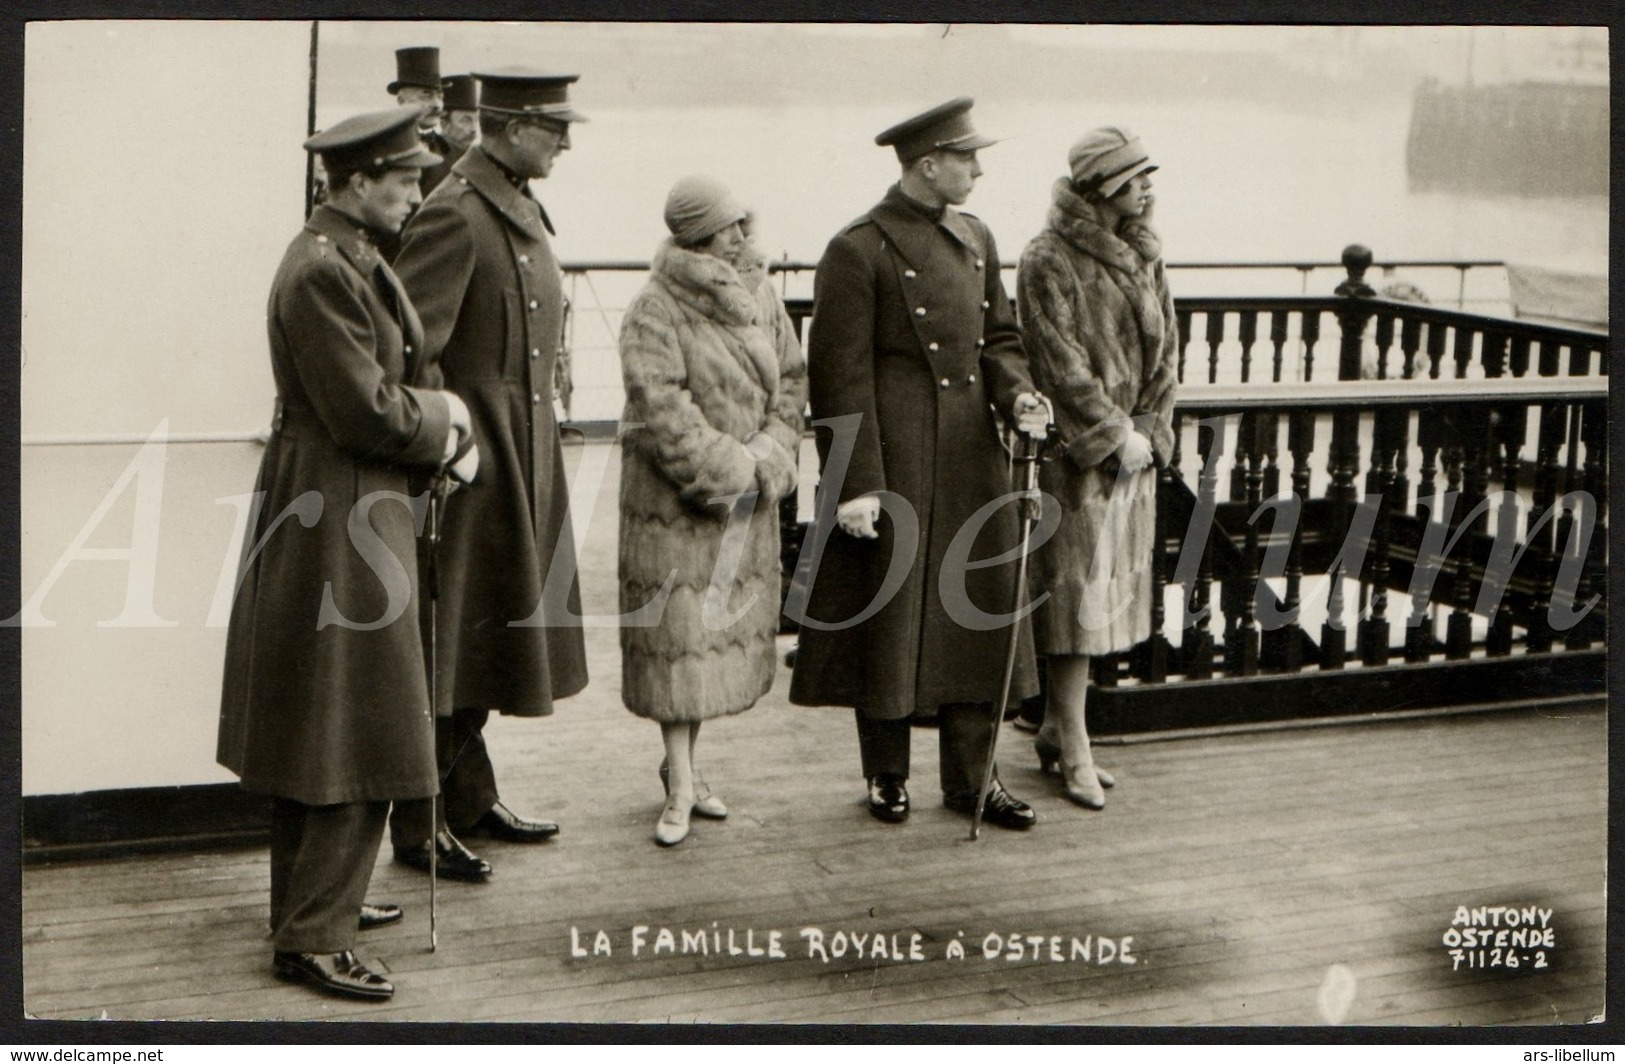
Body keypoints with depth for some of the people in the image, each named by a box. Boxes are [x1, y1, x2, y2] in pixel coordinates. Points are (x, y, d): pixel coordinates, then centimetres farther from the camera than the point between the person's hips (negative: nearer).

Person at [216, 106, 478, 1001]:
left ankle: (317, 895, 31)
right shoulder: (322, 271, -20)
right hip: (337, 521, -11)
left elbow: (391, 372, 17)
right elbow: (366, 413, -22)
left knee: (315, 725, 18)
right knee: (356, 734, -5)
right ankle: (312, 938, 2)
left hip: (348, 511, 11)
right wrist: (444, 419, -6)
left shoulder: (351, 258, 12)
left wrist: (439, 426, 1)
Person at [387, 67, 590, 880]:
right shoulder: (454, 216, -19)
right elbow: (409, 347, -23)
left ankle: (472, 799, 30)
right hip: (474, 456, -10)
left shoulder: (520, 208, 11)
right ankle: (419, 825, 9)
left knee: (498, 628, 17)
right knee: (455, 640, -2)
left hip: (524, 451, 10)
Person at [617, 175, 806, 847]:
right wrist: (724, 473, -18)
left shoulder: (760, 295, 8)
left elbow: (791, 380, 9)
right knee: (679, 635, -4)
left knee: (728, 626, 11)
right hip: (675, 502, -6)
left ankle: (684, 763, 25)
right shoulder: (655, 311, -12)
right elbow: (662, 408, -19)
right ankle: (680, 789, 3)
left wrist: (768, 459, -5)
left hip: (747, 499, 6)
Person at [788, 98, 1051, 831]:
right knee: (888, 617, 5)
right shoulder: (859, 251, -11)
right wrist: (858, 484, -17)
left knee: (977, 612, 9)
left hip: (973, 462, 7)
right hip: (895, 466, -6)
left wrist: (1016, 393, -3)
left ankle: (970, 777, 20)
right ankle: (887, 776, 21)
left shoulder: (975, 239, 11)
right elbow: (841, 377, -13)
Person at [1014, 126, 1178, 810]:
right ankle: (1073, 749, 4)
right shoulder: (1047, 263, -11)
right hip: (1077, 456, -7)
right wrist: (1117, 436, -15)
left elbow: (1164, 351, 11)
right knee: (1078, 592, -4)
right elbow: (1063, 366, -15)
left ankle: (1056, 729, 24)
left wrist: (1150, 432, -1)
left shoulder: (1144, 257, 12)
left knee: (1113, 591, 11)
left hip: (1134, 453, 7)